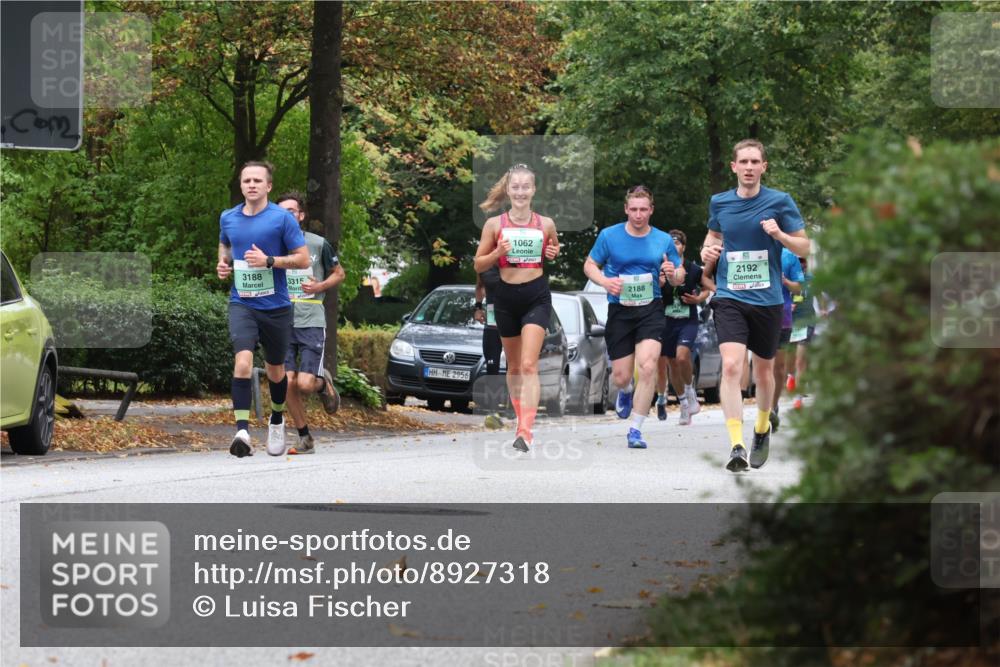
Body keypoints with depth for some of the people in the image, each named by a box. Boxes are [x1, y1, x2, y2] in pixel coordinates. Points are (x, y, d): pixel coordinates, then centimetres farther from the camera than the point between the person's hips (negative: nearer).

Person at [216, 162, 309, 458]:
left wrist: (269, 261, -19)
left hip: (275, 306, -1)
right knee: (243, 360, -22)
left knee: (275, 369, 14)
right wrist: (223, 262, 6)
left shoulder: (282, 218, -7)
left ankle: (277, 420, 42)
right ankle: (242, 430, -29)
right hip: (241, 303, 1)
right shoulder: (228, 218, 5)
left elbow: (303, 258, -7)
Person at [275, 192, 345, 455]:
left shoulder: (318, 244, 0)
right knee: (289, 384, -4)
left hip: (311, 323, -2)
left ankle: (323, 382, 24)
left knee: (305, 384, -13)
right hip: (282, 323, 2)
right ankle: (305, 439, 10)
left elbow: (339, 274, 11)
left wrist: (320, 287, -8)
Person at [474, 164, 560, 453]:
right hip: (506, 296, 2)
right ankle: (521, 418, 31)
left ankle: (525, 431, -20)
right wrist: (497, 253, -14)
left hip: (537, 296, -2)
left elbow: (554, 251, 20)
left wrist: (554, 254, -3)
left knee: (529, 365, -14)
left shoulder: (546, 224, 1)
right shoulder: (494, 224, 0)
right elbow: (478, 265, 4)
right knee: (513, 366, 14)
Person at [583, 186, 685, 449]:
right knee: (621, 376, 4)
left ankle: (635, 430, -9)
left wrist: (673, 273, -15)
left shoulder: (664, 240, 2)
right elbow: (590, 265, 9)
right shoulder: (609, 235, 0)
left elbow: (679, 278, 10)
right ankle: (626, 391, 45)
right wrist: (605, 281, -12)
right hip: (619, 310, 1)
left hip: (651, 311, 0)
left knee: (647, 367, -19)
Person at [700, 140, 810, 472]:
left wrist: (779, 234, -17)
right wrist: (708, 250, 5)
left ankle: (762, 429, 42)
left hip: (767, 299, 0)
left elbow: (804, 247, 1)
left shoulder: (779, 201, -2)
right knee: (731, 365, -19)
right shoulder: (719, 202, 5)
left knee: (763, 370, 14)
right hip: (729, 297, 0)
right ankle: (736, 446, -24)